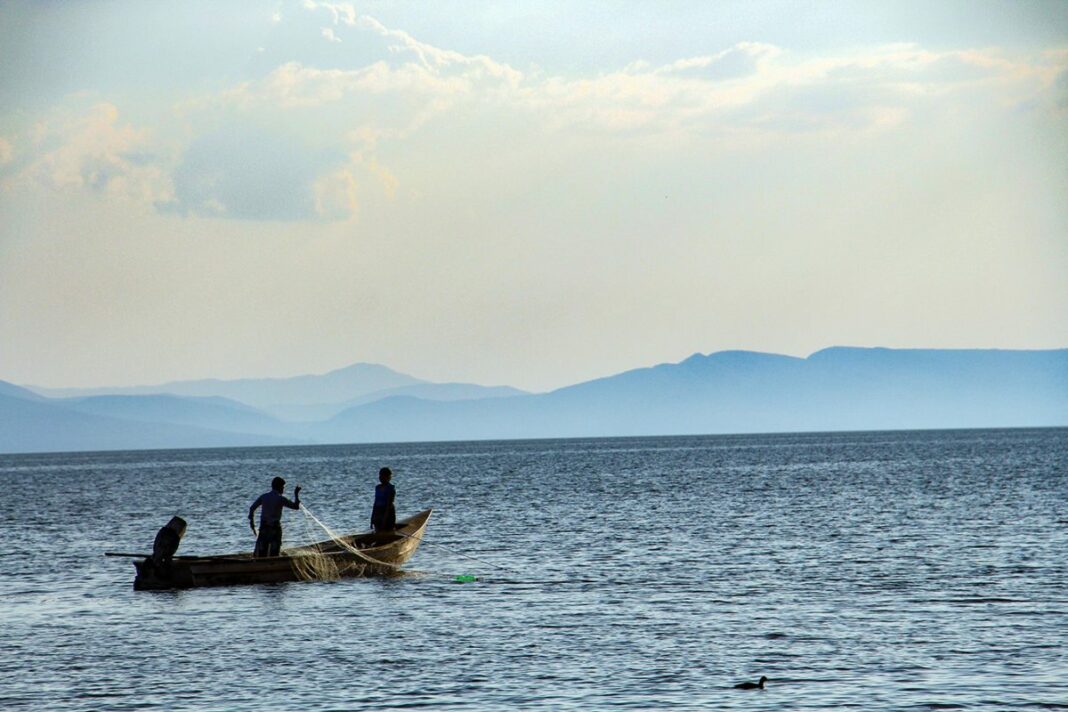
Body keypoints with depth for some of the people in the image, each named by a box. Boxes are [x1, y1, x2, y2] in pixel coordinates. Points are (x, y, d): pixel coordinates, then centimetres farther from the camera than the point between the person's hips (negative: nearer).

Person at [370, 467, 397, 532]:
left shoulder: (391, 488, -10)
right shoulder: (377, 487, 11)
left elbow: (389, 504, -17)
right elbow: (375, 503, 15)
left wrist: (385, 519, -23)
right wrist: (372, 518, 13)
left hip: (388, 514, -7)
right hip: (378, 514, 7)